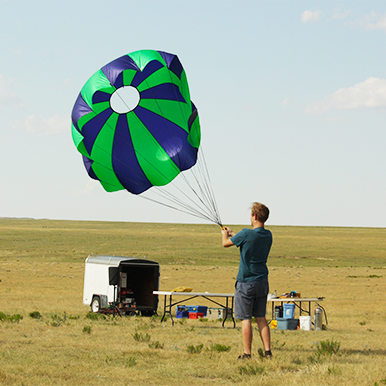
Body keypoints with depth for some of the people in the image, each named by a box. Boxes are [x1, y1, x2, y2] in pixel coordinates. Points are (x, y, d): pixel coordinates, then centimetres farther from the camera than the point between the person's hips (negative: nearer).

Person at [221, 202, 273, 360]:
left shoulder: (246, 234, -16)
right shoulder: (268, 235, 4)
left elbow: (226, 243, -1)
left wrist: (225, 234, 22)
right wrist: (232, 233, 34)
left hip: (246, 282, -6)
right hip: (262, 281, 6)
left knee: (246, 319, -2)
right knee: (261, 318, 11)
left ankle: (247, 354, -2)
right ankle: (268, 352, 6)